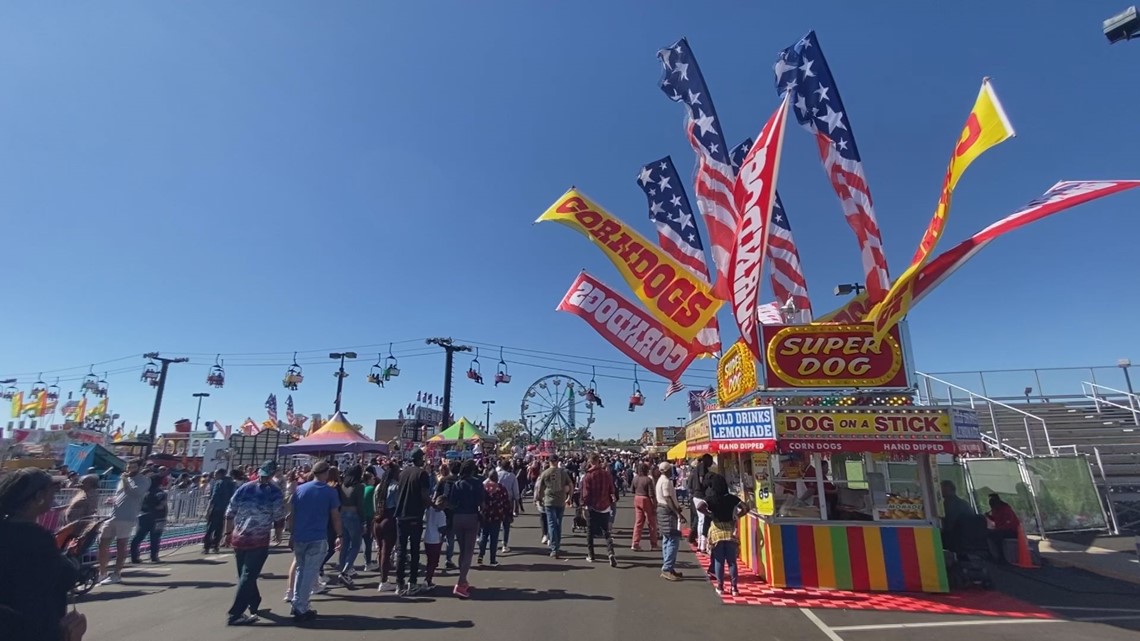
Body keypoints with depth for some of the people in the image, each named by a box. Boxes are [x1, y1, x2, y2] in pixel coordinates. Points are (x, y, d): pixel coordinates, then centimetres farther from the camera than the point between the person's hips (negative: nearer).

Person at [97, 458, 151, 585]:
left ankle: (116, 575, 9)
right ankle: (102, 573, 25)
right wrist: (112, 499, 5)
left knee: (121, 546, 0)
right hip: (112, 516, 8)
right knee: (102, 543, 11)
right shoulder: (124, 479, 20)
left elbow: (136, 492, -20)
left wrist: (125, 480, -15)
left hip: (126, 518, -8)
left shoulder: (144, 480, -3)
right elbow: (117, 495, 28)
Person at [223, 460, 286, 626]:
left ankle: (254, 605, 34)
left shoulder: (243, 488, 4)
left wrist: (228, 533, 19)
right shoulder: (275, 492, -8)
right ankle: (234, 615, 0)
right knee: (248, 577, 2)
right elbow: (279, 518, -7)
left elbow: (230, 514, 7)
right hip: (259, 541, -5)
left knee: (244, 575, 20)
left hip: (238, 539, 5)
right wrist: (278, 534, 10)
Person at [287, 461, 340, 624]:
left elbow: (292, 514, 7)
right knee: (310, 573, 2)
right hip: (317, 538, -4)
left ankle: (296, 603, 24)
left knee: (300, 570, 20)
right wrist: (339, 535, 9)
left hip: (299, 537, 4)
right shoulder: (330, 492, -5)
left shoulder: (300, 489, 5)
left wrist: (292, 534, 14)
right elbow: (335, 517, -3)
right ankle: (301, 609, 4)